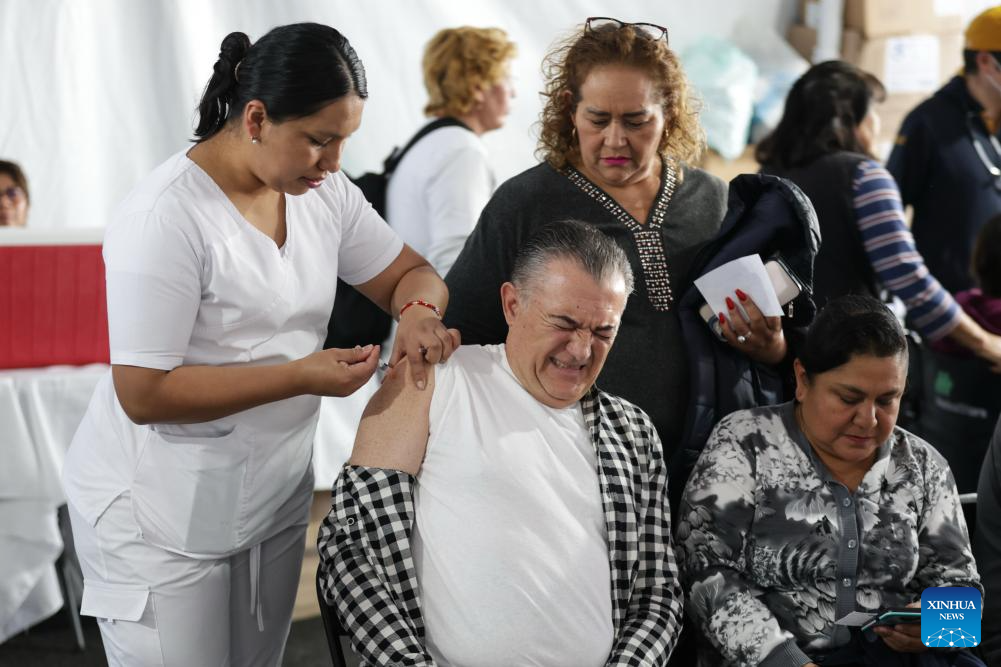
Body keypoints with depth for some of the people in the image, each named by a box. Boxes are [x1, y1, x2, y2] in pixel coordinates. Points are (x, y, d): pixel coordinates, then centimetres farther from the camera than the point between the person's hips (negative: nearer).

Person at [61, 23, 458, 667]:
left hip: (275, 493, 7)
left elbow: (409, 271, 11)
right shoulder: (167, 217, -22)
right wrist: (301, 377, -25)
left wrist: (419, 311, -15)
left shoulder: (324, 192, -1)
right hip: (163, 518, -7)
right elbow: (143, 395, -23)